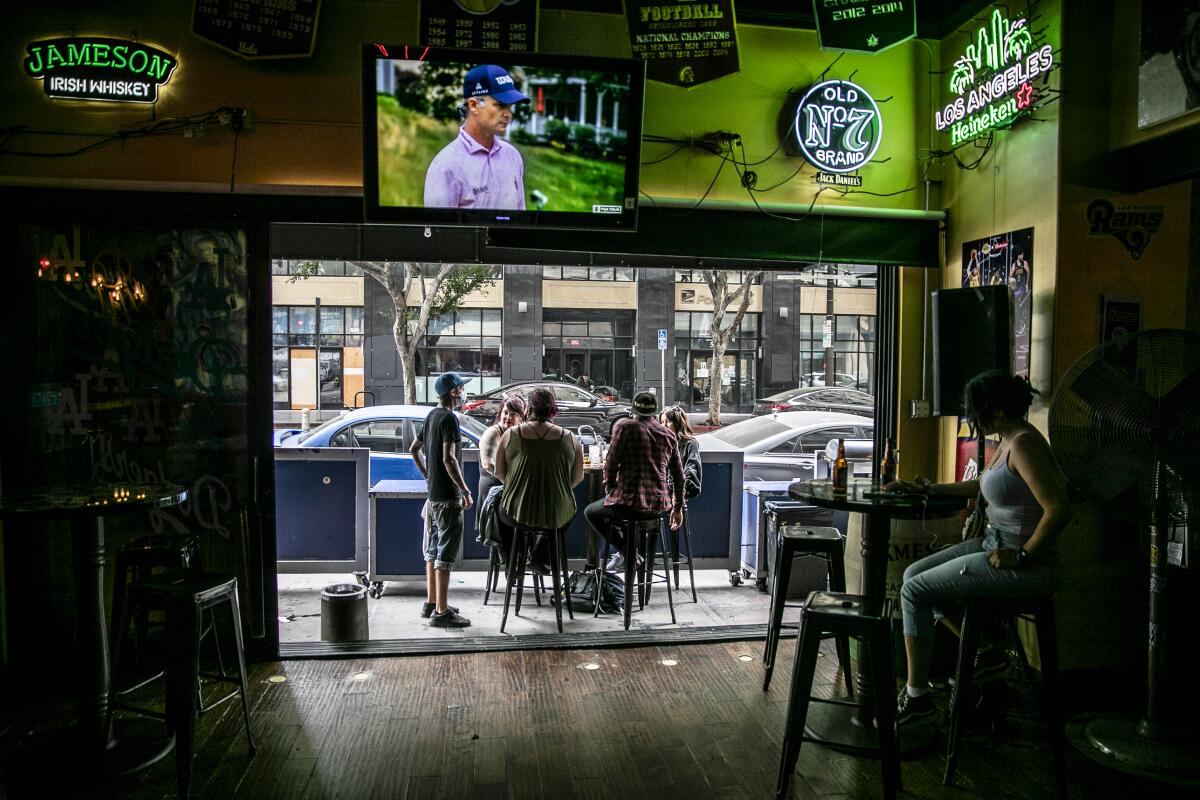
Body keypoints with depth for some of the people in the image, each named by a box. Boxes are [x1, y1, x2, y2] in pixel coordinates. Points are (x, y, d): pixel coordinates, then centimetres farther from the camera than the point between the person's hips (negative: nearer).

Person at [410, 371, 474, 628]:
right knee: (445, 553, -5)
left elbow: (414, 449, 21)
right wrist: (465, 490, -21)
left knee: (433, 549, 16)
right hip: (448, 497, -10)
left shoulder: (431, 416, 13)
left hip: (432, 495, 10)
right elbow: (448, 459, -24)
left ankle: (431, 603, 25)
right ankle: (441, 612, -2)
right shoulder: (449, 418, -16)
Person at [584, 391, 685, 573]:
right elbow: (678, 475, 12)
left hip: (631, 502, -6)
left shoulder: (625, 427, -5)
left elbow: (611, 463, -7)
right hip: (661, 506, 6)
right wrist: (678, 508, 23)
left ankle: (626, 551, 4)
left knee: (591, 512, 20)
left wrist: (609, 492, 9)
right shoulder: (669, 435, 9)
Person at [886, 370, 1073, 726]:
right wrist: (929, 489, 26)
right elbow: (983, 484, 28)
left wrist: (1022, 555, -19)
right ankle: (987, 653, 20)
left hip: (1025, 566, -10)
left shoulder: (1024, 444, -21)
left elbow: (1059, 509, -28)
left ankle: (916, 695, 4)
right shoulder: (1008, 441, 10)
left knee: (915, 592, -9)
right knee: (914, 574, 11)